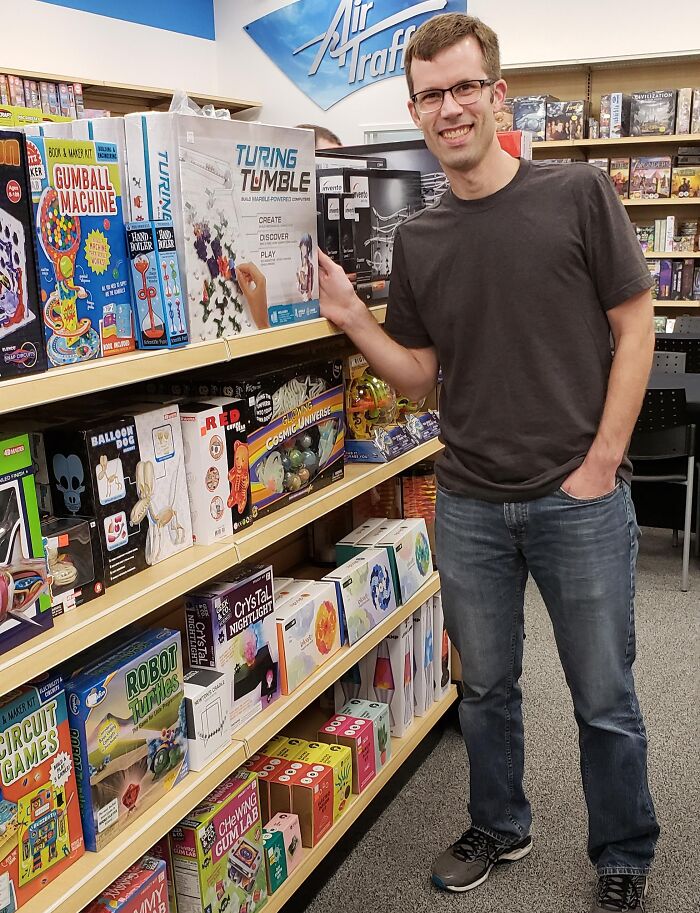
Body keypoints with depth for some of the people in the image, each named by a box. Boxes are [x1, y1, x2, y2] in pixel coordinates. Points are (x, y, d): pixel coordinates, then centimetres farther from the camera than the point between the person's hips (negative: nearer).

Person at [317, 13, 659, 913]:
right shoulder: (417, 238, 5)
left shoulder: (577, 194, -6)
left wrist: (601, 462, -10)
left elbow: (635, 328, -4)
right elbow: (420, 374, 8)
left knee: (603, 699, 9)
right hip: (470, 503, 3)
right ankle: (499, 827, 41)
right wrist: (350, 319, -9)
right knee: (485, 686, 17)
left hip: (579, 498, -3)